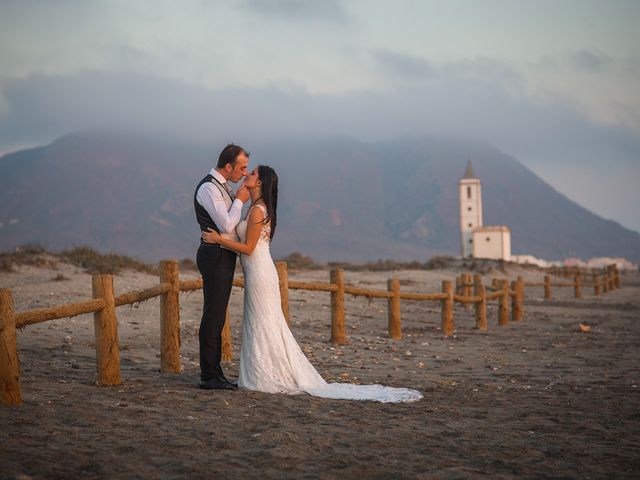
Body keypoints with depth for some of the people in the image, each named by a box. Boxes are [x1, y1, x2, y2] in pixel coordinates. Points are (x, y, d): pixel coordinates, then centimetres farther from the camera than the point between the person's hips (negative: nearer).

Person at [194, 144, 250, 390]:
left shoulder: (222, 186, 15)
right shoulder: (208, 188, -16)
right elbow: (226, 225, -21)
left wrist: (238, 199, 8)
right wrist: (239, 200, -10)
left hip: (224, 257, 10)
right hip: (216, 256, -10)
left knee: (217, 317, 12)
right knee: (213, 316, -8)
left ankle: (214, 373, 18)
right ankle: (209, 376, -5)